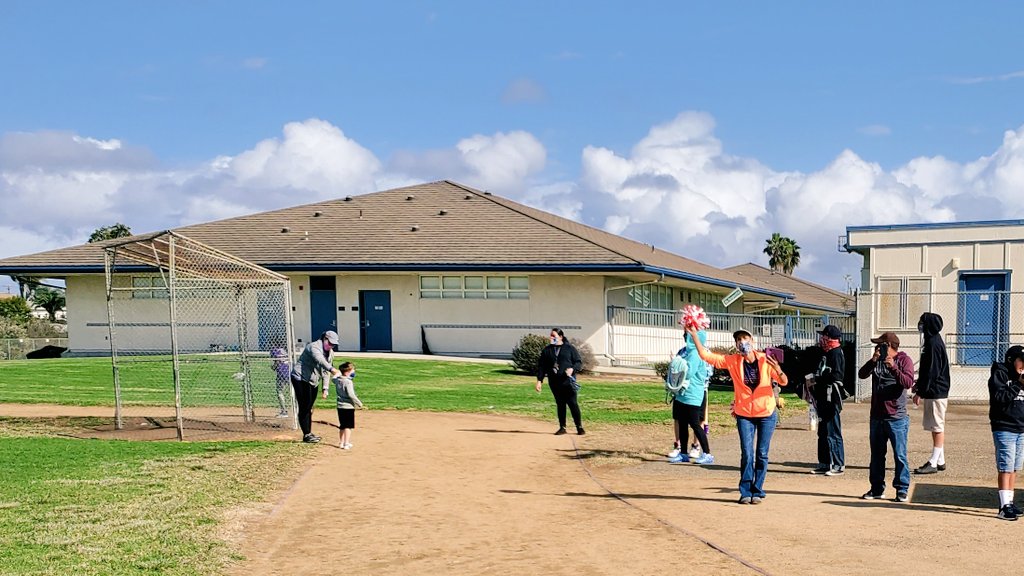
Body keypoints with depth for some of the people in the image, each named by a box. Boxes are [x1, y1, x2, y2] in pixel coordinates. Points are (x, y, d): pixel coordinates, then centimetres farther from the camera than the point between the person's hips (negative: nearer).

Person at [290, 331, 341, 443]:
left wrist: (325, 387, -1)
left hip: (313, 382, 9)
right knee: (304, 407, -9)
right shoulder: (314, 347, -21)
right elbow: (320, 360, -42)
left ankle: (309, 433, 21)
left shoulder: (330, 353, 6)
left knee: (309, 408, 14)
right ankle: (306, 435, -6)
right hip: (300, 379, -9)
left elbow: (325, 371, 9)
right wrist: (332, 369, -59)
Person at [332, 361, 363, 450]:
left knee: (342, 426, 18)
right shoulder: (348, 382, -20)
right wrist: (359, 403, -13)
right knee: (348, 426, -2)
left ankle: (341, 443, 25)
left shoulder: (337, 380, 4)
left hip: (340, 407, 8)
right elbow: (351, 395, -23)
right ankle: (346, 444, -5)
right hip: (348, 407, -8)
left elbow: (334, 378, 31)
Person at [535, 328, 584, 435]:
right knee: (560, 404, 8)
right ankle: (562, 427, 16)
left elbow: (579, 362, 1)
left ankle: (579, 427, 3)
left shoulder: (570, 348, 3)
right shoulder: (546, 350, 12)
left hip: (568, 381, -3)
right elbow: (541, 366, 12)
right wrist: (539, 380, 4)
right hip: (554, 381, 3)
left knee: (572, 403, -6)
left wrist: (572, 369, -19)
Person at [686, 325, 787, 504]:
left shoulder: (764, 360, -6)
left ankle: (758, 491, 14)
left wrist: (777, 369, -27)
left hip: (766, 414, 0)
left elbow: (784, 382, -6)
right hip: (744, 414, 0)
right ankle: (746, 492, 4)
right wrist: (694, 335, -12)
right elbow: (705, 355, -5)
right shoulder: (732, 361, -3)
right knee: (747, 454, -4)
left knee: (762, 454, 5)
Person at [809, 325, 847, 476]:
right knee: (823, 432, 13)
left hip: (831, 398, -10)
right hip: (824, 398, 10)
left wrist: (816, 380, -15)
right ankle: (825, 464, 20)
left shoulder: (836, 353, -12)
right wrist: (814, 382, 8)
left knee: (832, 432, -7)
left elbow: (835, 376, -22)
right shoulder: (827, 353, 18)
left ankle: (838, 465, -3)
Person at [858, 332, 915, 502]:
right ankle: (877, 489, 19)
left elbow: (908, 382, -17)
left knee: (900, 455, -2)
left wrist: (893, 367, -26)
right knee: (876, 455, 11)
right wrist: (873, 360, -15)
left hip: (897, 418, -6)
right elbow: (862, 374, -2)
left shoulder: (904, 360, -3)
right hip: (877, 416, 6)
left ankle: (902, 490, 5)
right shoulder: (877, 360, 12)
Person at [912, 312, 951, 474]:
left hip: (936, 393, -10)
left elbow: (932, 372, -21)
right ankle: (940, 461, 20)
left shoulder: (933, 344, -17)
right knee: (936, 427, 14)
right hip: (933, 392, 10)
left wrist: (920, 392, -19)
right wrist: (919, 385, 20)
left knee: (937, 427, -6)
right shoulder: (933, 341, 14)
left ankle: (933, 463, -4)